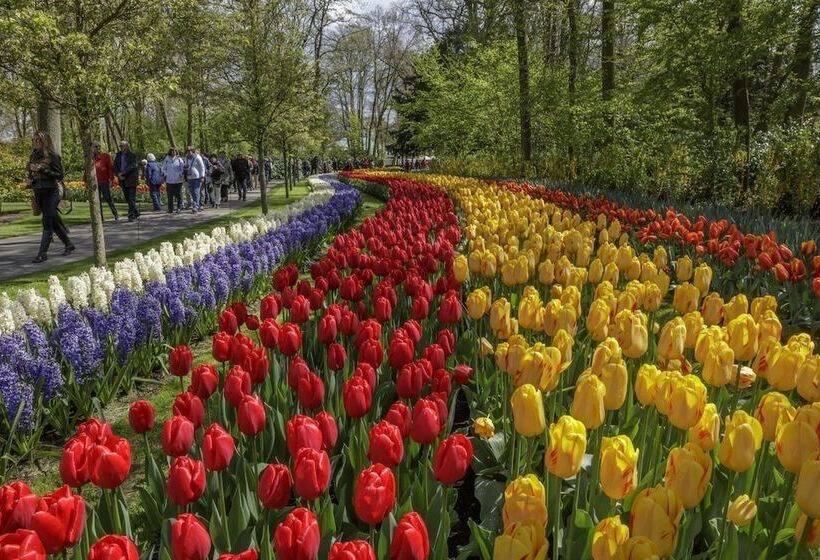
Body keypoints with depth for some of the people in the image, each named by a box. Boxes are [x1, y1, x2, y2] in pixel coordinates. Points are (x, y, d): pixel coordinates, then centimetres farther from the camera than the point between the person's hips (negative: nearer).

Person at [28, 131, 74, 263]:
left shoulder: (52, 156, -8)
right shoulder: (34, 156, 11)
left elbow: (59, 175, -11)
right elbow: (31, 173, 23)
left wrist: (43, 169, -20)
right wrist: (30, 180, 2)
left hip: (50, 192, -7)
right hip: (38, 192, 7)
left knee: (47, 223, -8)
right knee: (54, 222, 13)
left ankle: (43, 253, -9)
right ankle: (69, 244, 27)